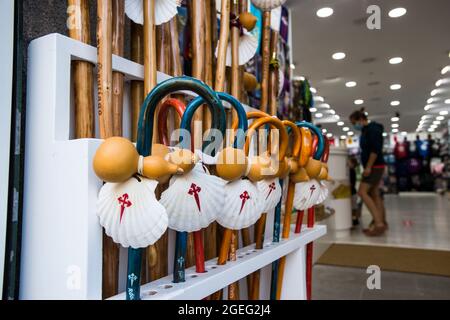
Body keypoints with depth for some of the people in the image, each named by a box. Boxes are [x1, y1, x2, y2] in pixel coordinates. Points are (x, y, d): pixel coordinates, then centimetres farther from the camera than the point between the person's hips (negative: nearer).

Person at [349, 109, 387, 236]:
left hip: (375, 166, -10)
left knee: (362, 192, -15)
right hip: (373, 167, 10)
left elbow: (376, 149, -21)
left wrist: (368, 167, -23)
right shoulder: (366, 130, 18)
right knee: (374, 195, 10)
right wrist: (367, 167, 20)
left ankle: (379, 223, -16)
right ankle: (382, 223, 16)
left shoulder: (372, 129, -12)